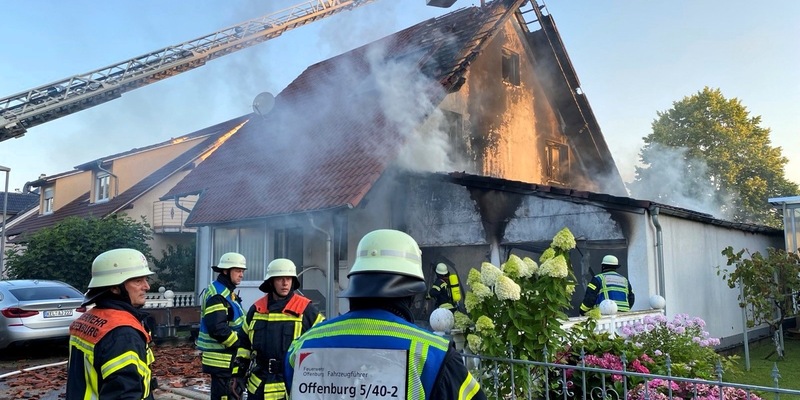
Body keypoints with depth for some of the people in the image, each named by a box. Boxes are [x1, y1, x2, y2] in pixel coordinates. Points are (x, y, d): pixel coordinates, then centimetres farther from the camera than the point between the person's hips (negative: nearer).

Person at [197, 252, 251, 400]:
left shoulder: (227, 293, 17)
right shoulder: (217, 295, -16)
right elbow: (217, 329, -27)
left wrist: (242, 345, 8)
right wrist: (242, 345, -17)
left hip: (232, 361, 10)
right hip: (224, 362, -10)